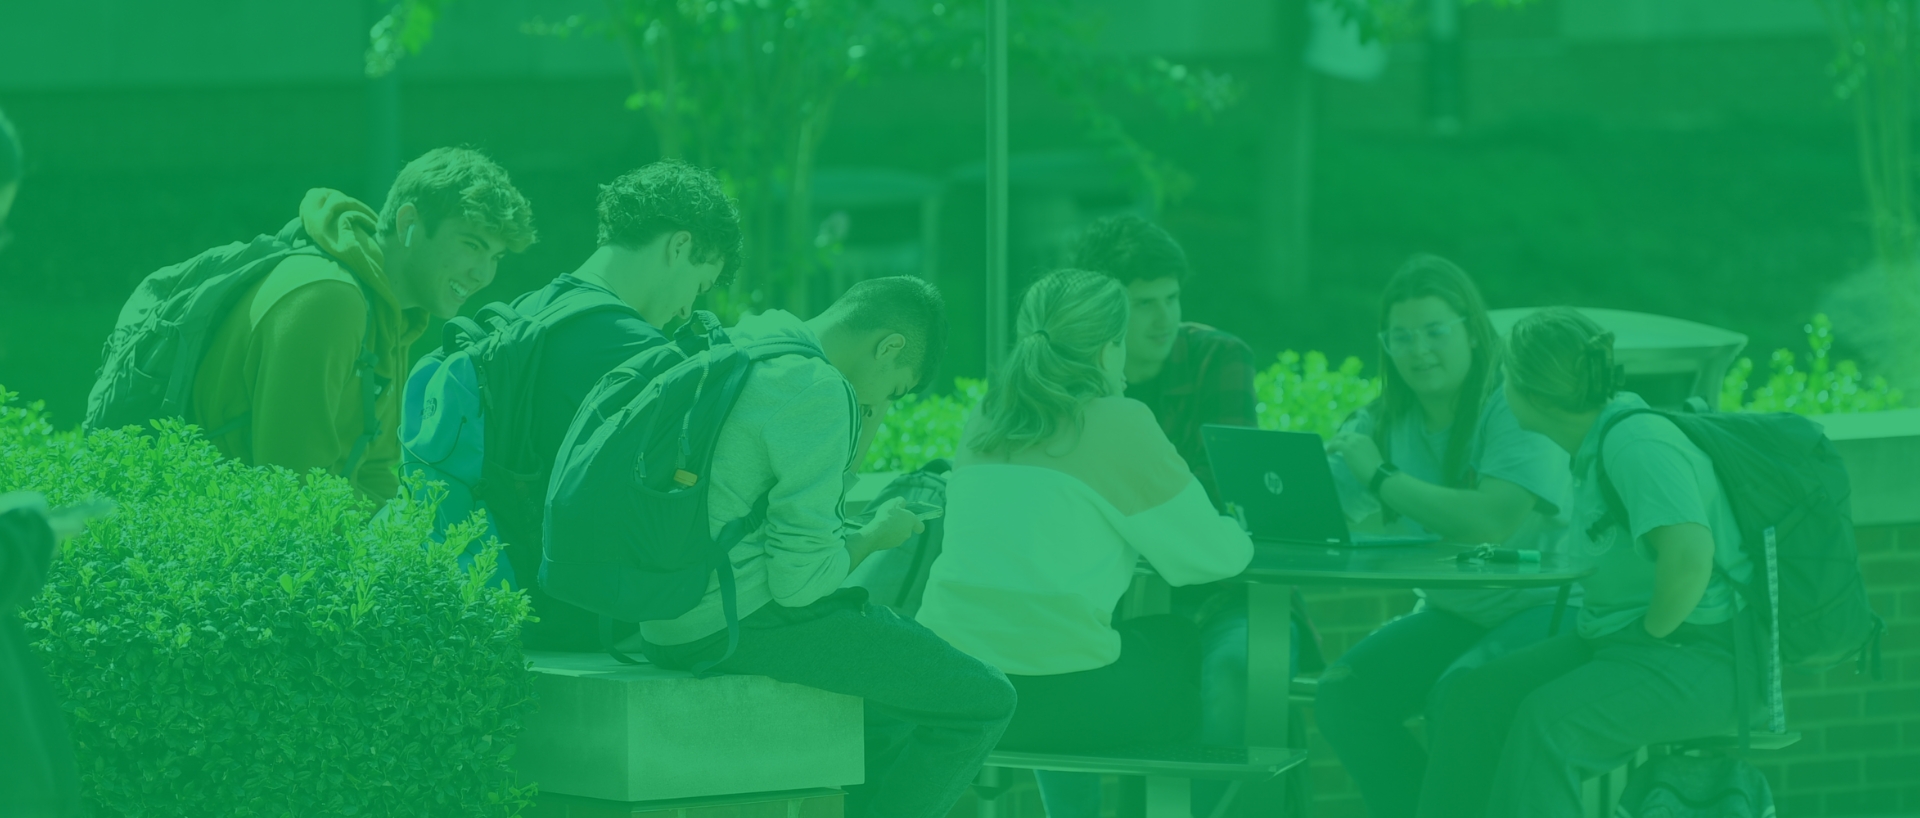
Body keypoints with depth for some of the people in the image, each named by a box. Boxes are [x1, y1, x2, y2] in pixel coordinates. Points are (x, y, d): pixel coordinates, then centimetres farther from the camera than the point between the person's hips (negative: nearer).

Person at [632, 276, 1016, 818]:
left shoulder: (736, 341, 12)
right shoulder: (819, 392, -17)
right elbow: (800, 577, -18)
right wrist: (875, 536, 2)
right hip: (740, 625, -10)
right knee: (982, 701, -4)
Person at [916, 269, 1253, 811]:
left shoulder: (986, 422, 11)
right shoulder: (1117, 422, -7)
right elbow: (1213, 555, 0)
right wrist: (1237, 541, 22)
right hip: (1054, 700, -6)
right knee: (1188, 647, 22)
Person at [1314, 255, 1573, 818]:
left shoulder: (1518, 410, -16)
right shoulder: (1388, 422, 6)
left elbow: (1492, 522, -30)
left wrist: (1381, 476, -23)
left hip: (1543, 608, -7)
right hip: (1455, 616, 7)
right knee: (1342, 694, -15)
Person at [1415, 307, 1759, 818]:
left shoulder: (1636, 443, -19)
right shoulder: (1600, 439, 12)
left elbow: (1689, 553, -32)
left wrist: (1653, 634, -19)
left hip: (1705, 658, -10)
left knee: (1548, 718, -30)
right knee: (1475, 698, -4)